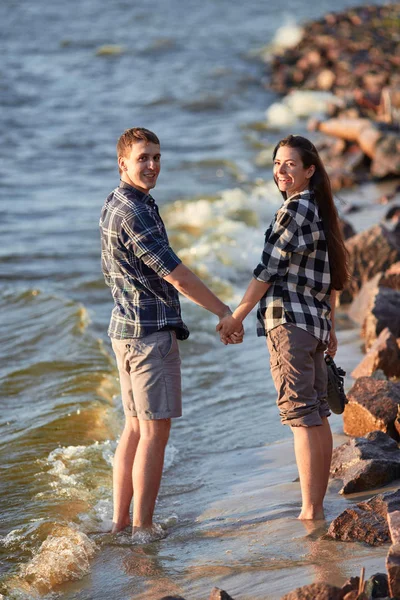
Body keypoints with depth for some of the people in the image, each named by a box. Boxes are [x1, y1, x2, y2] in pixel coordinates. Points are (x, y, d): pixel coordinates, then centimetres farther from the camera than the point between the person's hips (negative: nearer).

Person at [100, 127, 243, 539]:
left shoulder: (113, 205, 13)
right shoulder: (134, 212, -19)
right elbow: (176, 276, -19)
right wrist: (224, 312, -10)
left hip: (124, 328, 10)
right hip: (151, 331, -10)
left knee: (135, 428, 13)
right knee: (154, 431, -5)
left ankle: (119, 520, 16)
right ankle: (143, 527, -3)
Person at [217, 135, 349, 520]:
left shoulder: (295, 208, -12)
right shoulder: (321, 211, 16)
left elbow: (268, 270, -12)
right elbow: (333, 278, 20)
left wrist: (236, 317, -5)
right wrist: (330, 327, 26)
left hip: (290, 321, -9)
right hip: (316, 322, 9)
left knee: (302, 419, -9)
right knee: (318, 418, 11)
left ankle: (309, 513, -8)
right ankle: (318, 508, 17)